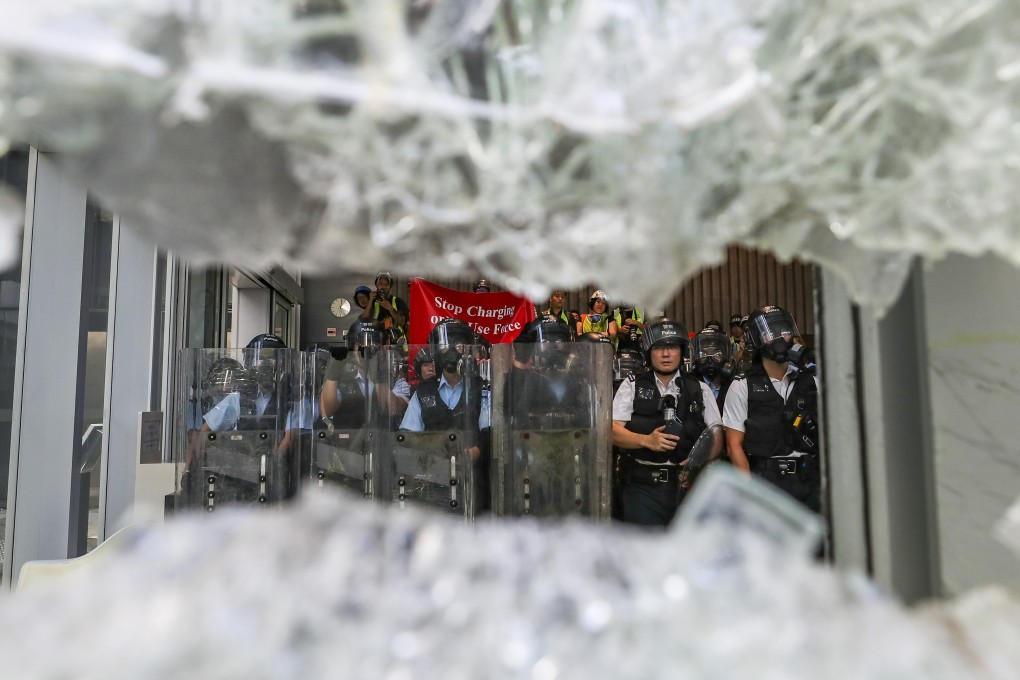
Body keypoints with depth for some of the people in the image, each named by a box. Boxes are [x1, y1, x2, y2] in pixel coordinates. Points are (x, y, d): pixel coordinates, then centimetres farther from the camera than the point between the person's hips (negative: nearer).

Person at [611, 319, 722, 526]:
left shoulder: (700, 390, 10)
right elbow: (613, 431, -2)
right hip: (643, 486, -2)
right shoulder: (632, 386, 6)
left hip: (687, 485, 2)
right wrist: (647, 440, -19)